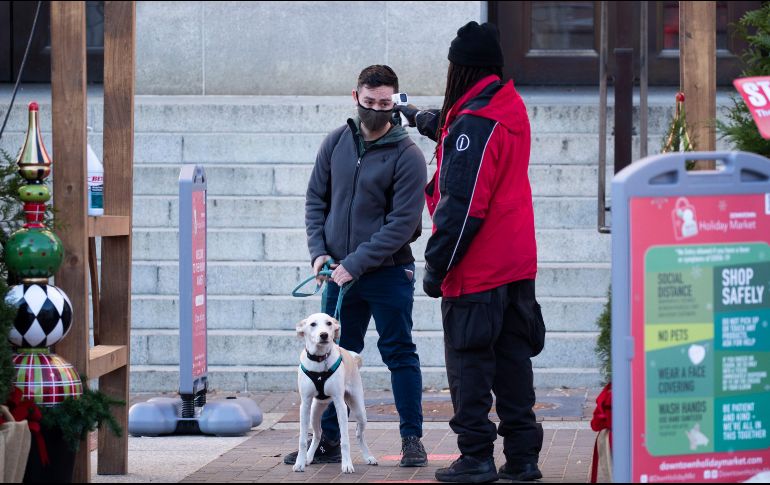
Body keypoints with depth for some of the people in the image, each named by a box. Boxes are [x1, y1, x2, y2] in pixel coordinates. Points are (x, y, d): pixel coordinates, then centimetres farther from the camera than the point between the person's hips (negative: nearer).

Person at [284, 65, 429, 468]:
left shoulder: (407, 155, -10)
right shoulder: (336, 143, 5)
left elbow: (403, 222, -14)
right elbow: (316, 199, 11)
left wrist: (356, 263, -17)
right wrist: (319, 251, -3)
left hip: (388, 273, -4)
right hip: (340, 273, 4)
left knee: (399, 355, 3)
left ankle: (412, 439, 10)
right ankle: (328, 440, 16)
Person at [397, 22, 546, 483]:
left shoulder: (474, 124, -18)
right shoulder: (511, 109, 10)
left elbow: (462, 206, -22)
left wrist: (436, 266, -16)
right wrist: (414, 114, 51)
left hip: (476, 270, -8)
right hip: (517, 264, 8)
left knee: (469, 363, 1)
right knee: (512, 359, 11)